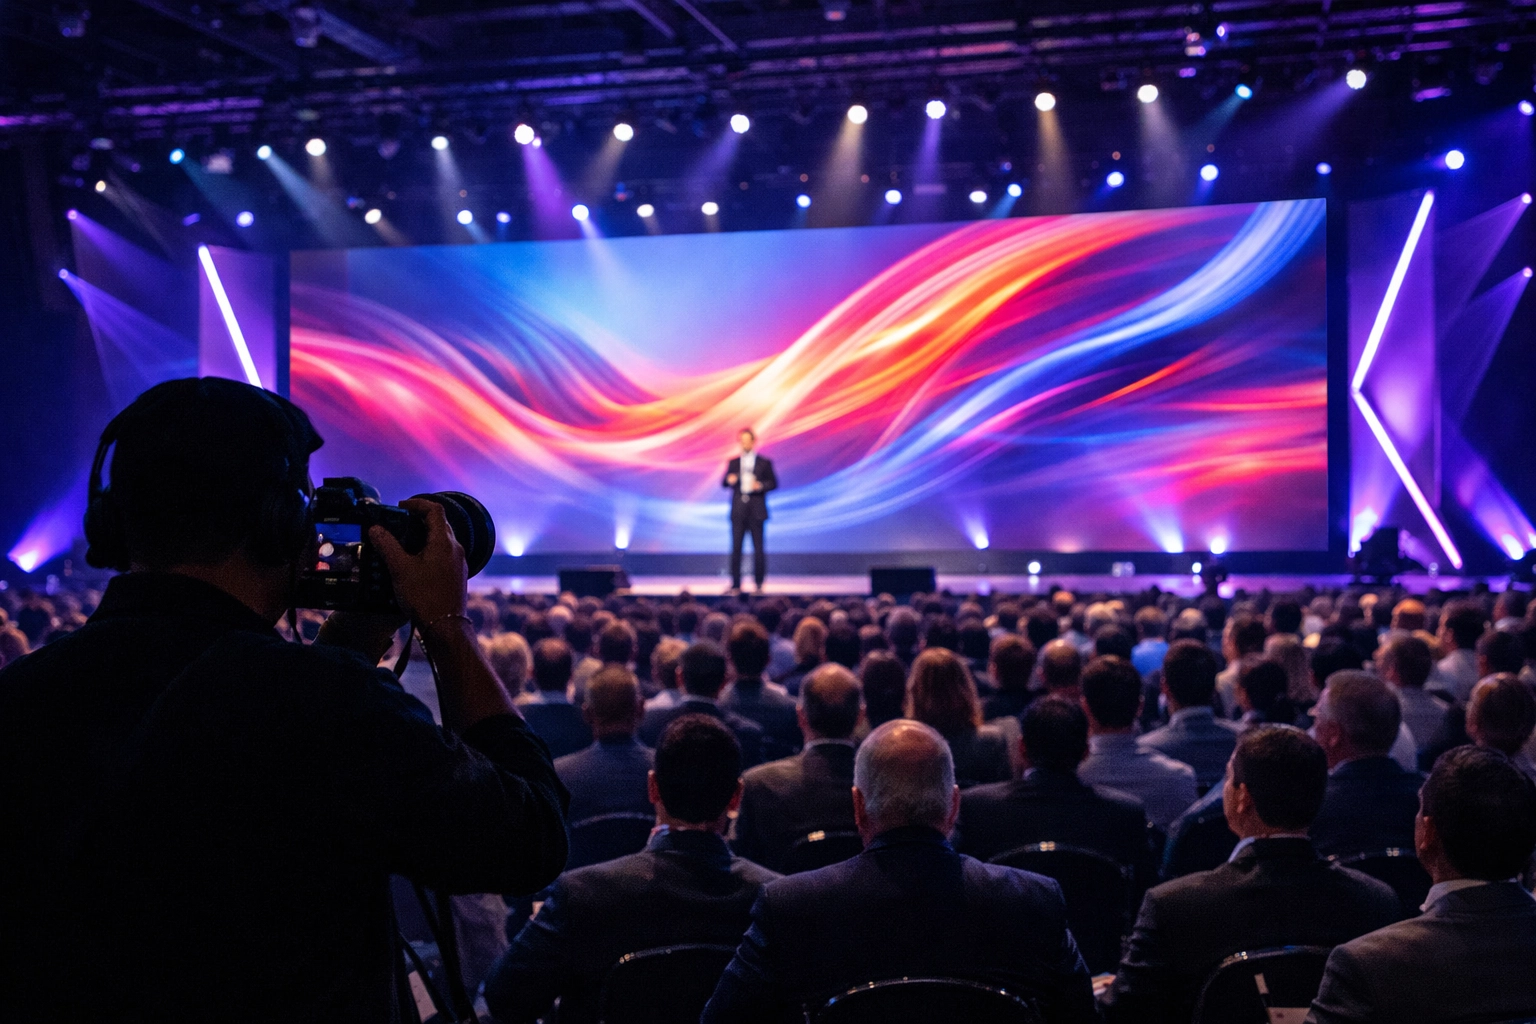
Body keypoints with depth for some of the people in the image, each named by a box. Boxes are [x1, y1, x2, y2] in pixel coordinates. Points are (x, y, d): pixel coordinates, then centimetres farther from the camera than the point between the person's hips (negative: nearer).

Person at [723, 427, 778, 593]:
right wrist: (729, 480, -13)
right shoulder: (733, 463, 13)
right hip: (738, 510, 2)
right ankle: (735, 584, 1)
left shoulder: (764, 462, 6)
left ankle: (759, 583, 4)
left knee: (758, 548, -1)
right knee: (736, 547, -2)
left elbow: (773, 483, 5)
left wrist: (761, 486, -14)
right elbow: (724, 483, 10)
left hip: (756, 511, -2)